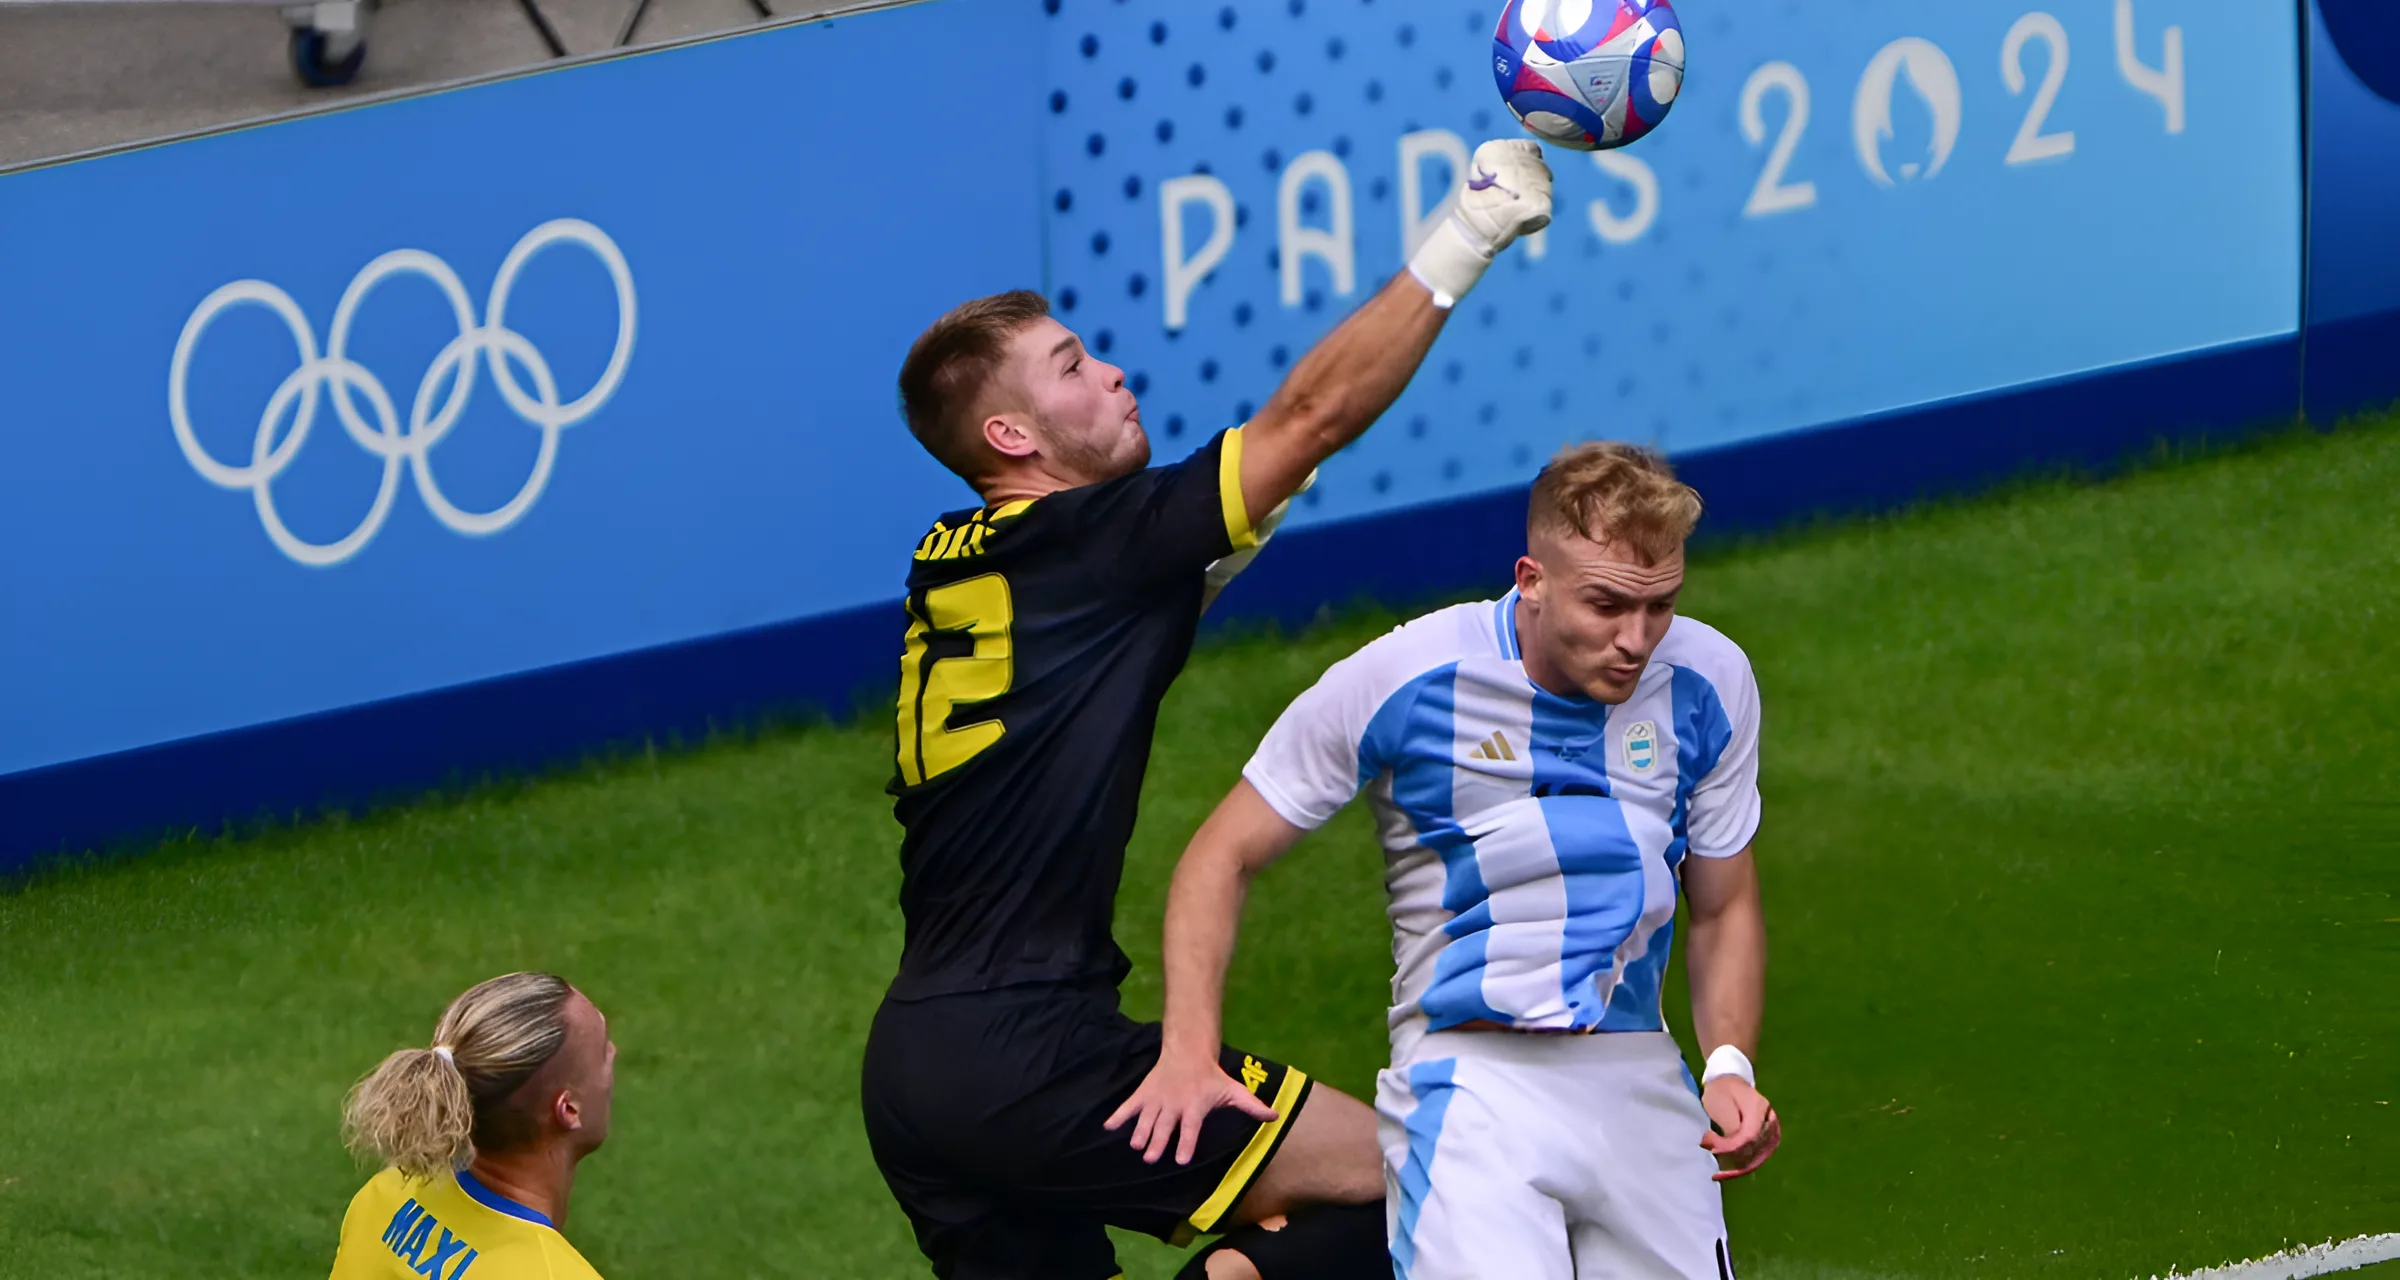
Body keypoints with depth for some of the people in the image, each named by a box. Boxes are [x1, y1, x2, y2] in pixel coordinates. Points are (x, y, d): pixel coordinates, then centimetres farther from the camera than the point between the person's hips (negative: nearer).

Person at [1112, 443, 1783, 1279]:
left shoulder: (1709, 685, 2)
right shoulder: (1405, 678, -9)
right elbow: (1224, 858, -1)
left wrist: (1730, 1065, -2)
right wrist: (1187, 1051, -14)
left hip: (1640, 1082, 5)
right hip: (1470, 1077, -5)